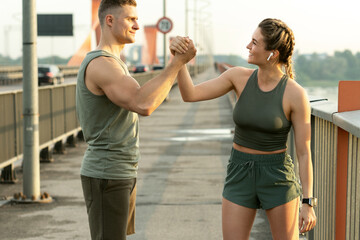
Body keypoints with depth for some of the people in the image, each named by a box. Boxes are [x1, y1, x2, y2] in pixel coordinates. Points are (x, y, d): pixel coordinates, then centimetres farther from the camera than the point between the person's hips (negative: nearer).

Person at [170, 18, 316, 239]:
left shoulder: (296, 94, -14)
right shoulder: (239, 76, -4)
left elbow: (304, 152, -9)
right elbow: (190, 95, -11)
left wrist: (308, 204, -9)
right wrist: (179, 56, -28)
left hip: (277, 178, -3)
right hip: (240, 177, 3)